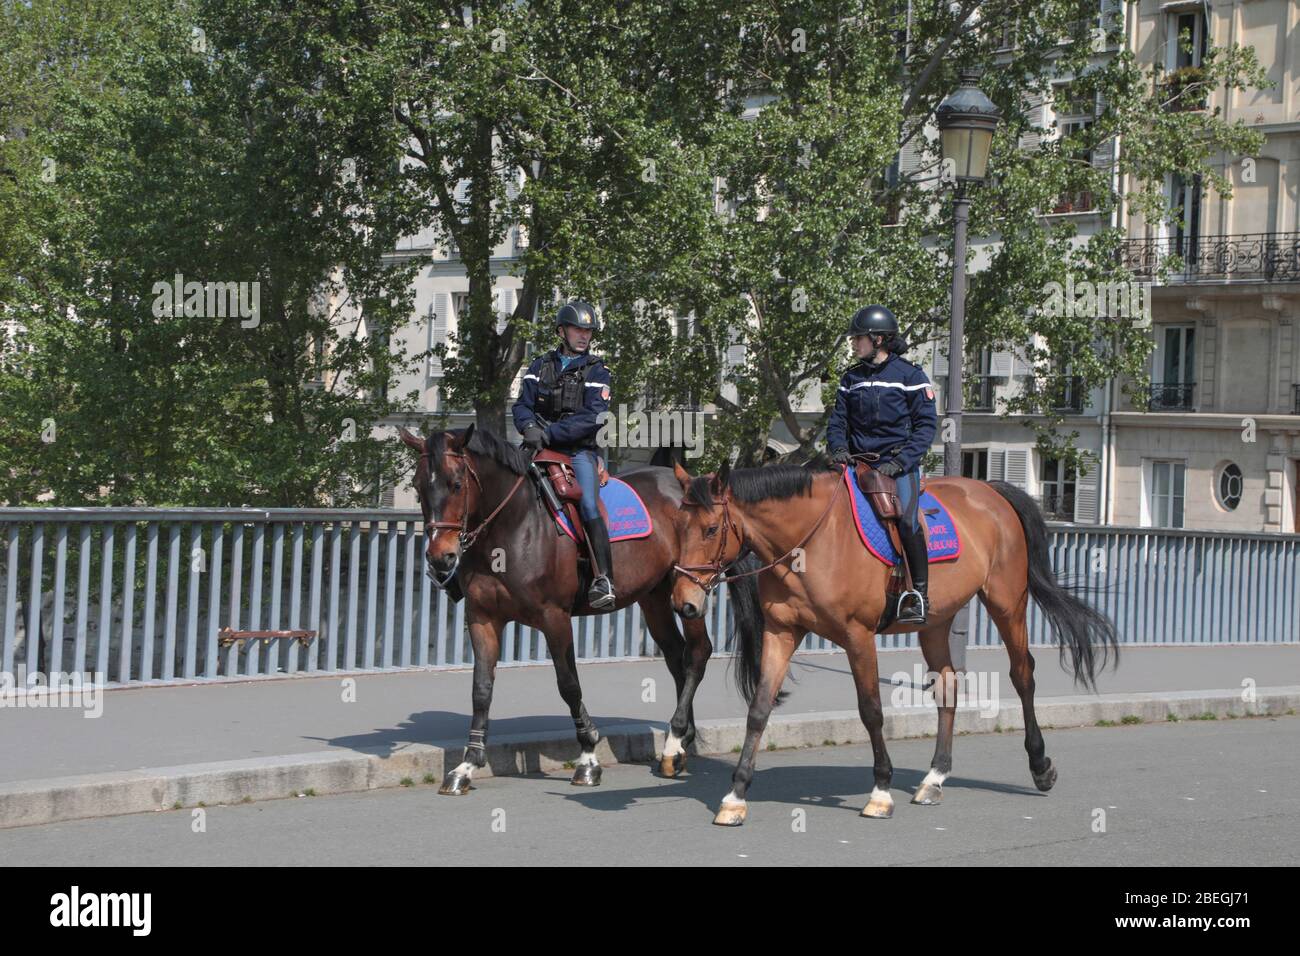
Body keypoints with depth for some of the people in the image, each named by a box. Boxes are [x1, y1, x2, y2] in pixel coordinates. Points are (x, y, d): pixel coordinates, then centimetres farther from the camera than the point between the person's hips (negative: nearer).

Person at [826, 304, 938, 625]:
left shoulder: (910, 375, -2)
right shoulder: (851, 379, 13)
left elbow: (926, 424, -4)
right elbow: (838, 420, 15)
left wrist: (900, 461, -16)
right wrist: (838, 448, -7)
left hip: (900, 463, -5)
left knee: (906, 519, -25)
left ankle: (920, 594, -15)